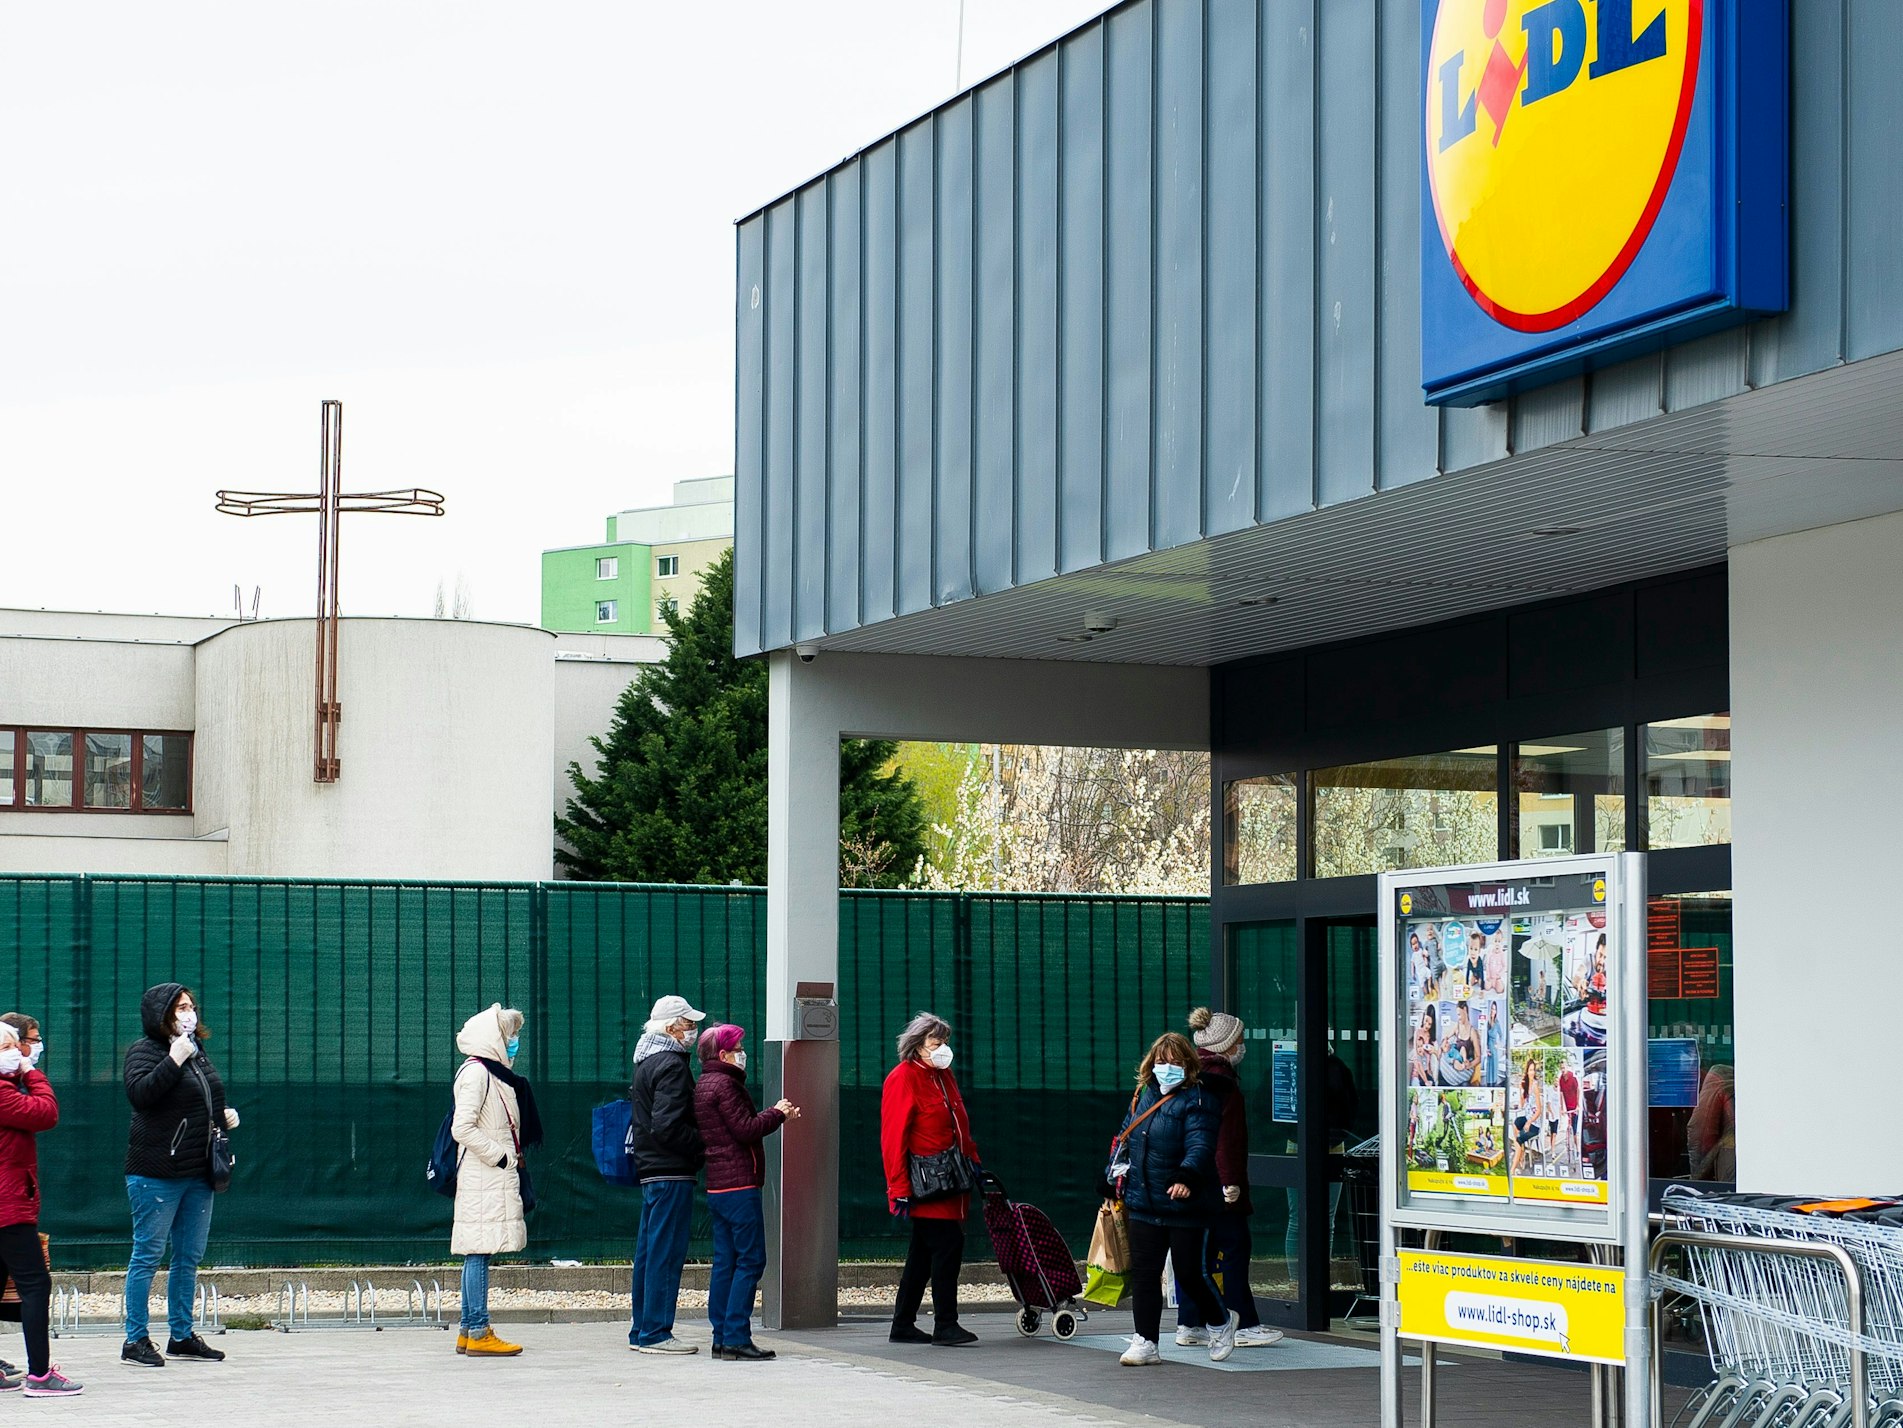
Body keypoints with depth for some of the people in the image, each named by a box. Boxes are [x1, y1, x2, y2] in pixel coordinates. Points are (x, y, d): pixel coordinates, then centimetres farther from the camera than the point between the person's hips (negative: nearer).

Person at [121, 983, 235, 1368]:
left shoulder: (197, 1051, 17)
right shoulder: (144, 1051, -6)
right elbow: (140, 1094, -25)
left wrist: (225, 1116, 10)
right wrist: (173, 1061, -26)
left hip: (198, 1174, 8)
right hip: (157, 1173, -8)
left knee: (190, 1257, 12)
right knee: (148, 1255, -4)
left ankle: (181, 1336, 20)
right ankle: (135, 1341, 1)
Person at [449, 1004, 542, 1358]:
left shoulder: (494, 1073, 19)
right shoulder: (475, 1073, -12)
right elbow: (462, 1128, -19)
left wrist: (513, 1160, 13)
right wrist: (500, 1156, -15)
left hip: (497, 1178, 10)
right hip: (482, 1179, -10)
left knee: (478, 1254, 10)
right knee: (480, 1251, -10)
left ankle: (469, 1332, 14)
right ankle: (478, 1333, -11)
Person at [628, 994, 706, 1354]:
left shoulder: (646, 1061, 17)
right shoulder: (671, 1065, -15)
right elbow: (668, 1127, -22)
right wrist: (703, 1146, -11)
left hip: (650, 1171, 10)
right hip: (671, 1173, -10)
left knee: (649, 1250, 14)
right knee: (666, 1252, -7)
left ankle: (641, 1330, 19)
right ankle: (655, 1333, -6)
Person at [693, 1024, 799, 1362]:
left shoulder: (703, 1086, 19)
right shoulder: (723, 1084, -11)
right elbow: (747, 1130, -16)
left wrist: (779, 1115, 16)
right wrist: (777, 1113, -2)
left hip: (717, 1187, 10)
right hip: (739, 1185, -10)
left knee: (725, 1261, 9)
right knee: (750, 1259, -8)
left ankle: (722, 1339, 9)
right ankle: (736, 1338, -12)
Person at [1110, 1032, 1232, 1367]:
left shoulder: (1198, 1101, -10)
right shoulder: (1143, 1097, 12)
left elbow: (1200, 1147, -23)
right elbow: (1124, 1141, 24)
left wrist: (1186, 1178, -39)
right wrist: (1117, 1180, 19)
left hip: (1185, 1205, -6)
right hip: (1144, 1206, 6)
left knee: (1192, 1273, 1)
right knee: (1144, 1273, 4)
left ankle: (1221, 1321, 28)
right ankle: (1145, 1342, 10)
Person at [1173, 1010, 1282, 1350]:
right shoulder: (1222, 1081, -13)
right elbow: (1228, 1137, -19)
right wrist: (1231, 1181, -20)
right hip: (1213, 1181, -9)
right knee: (1234, 1246, -3)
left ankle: (1190, 1324, 11)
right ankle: (1242, 1325, -1)